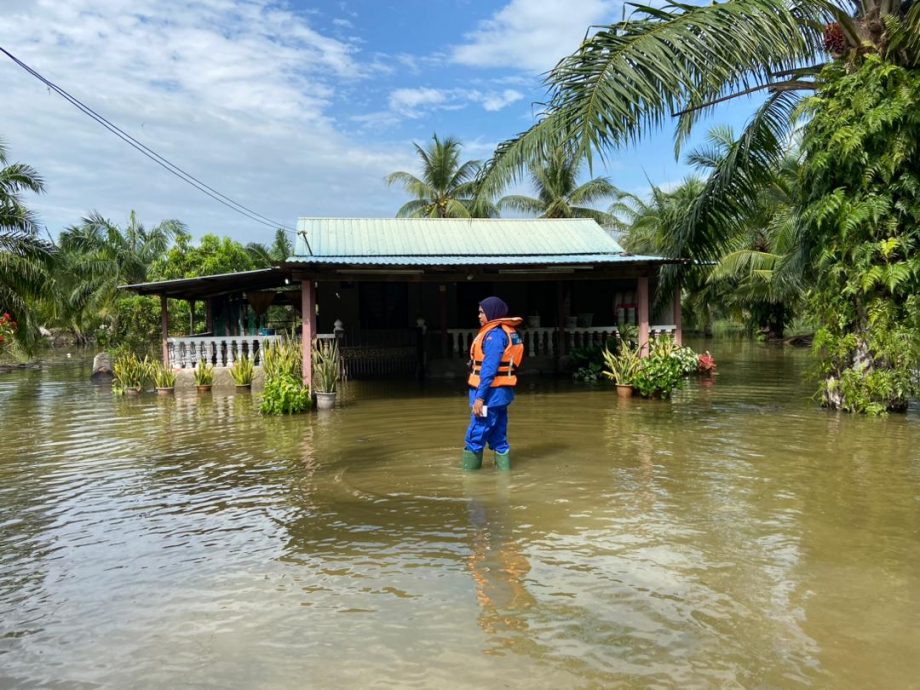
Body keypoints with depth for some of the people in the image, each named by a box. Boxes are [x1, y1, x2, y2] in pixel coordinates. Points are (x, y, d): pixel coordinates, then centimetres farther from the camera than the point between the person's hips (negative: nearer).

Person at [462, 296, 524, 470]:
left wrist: (480, 397, -21)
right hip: (500, 392, 10)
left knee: (475, 436, -3)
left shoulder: (494, 334, -15)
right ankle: (504, 469, 16)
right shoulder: (508, 332, 14)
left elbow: (489, 369, -21)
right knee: (498, 437, 13)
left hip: (490, 393, -10)